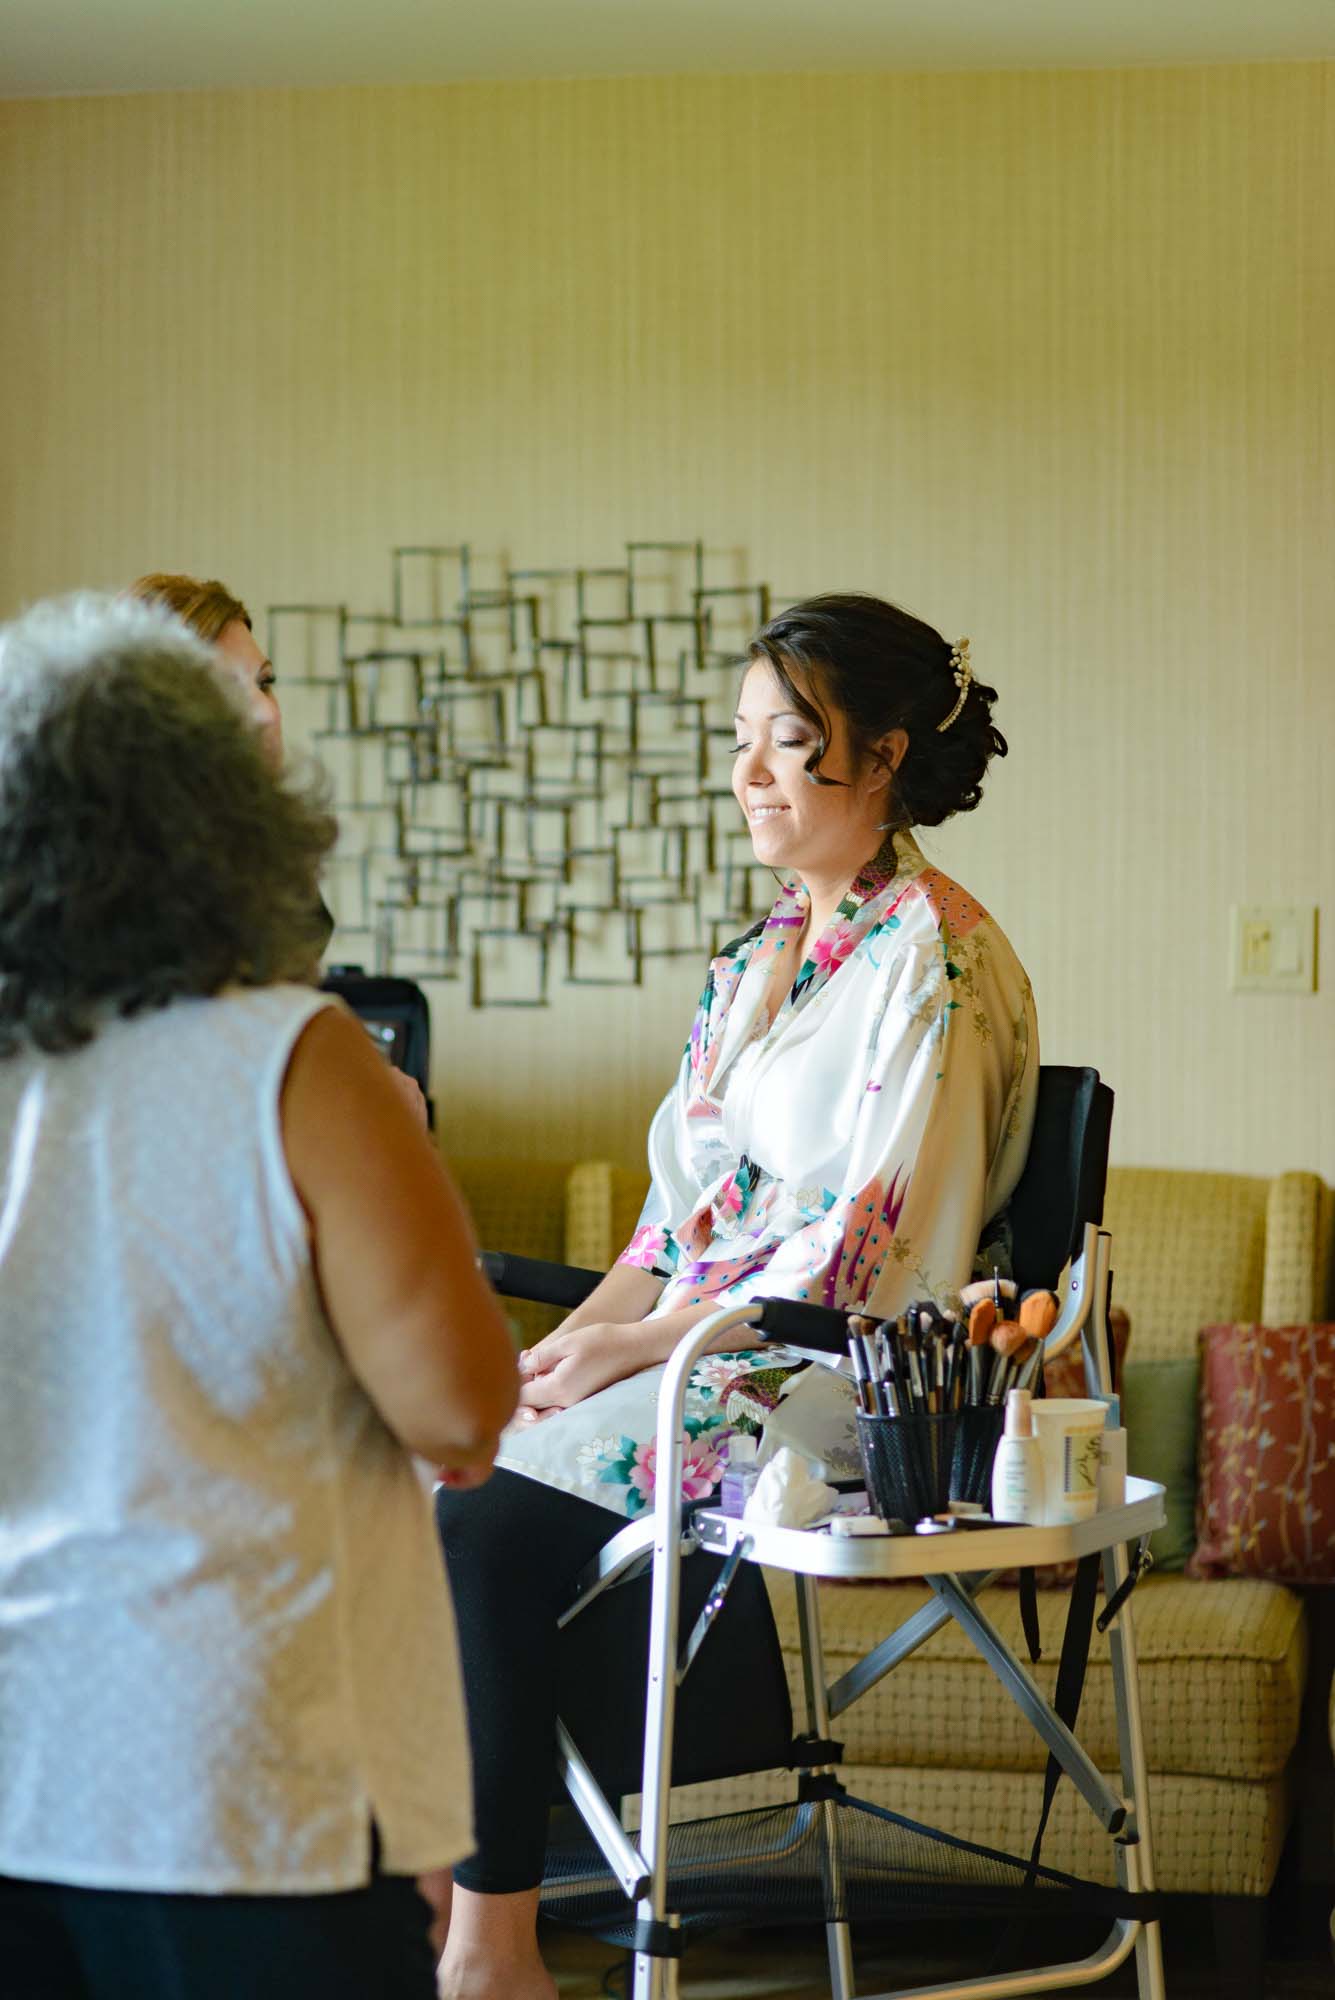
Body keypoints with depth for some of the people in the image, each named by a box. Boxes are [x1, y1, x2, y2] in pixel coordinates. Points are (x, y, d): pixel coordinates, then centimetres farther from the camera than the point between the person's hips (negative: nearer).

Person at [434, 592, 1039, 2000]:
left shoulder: (935, 961, -12)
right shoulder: (763, 954, 16)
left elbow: (874, 1258, -17)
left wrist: (637, 1345, -16)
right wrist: (583, 1329, -1)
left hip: (843, 1375, -8)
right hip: (706, 1339, 8)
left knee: (494, 1505, -22)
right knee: (458, 1468, -14)